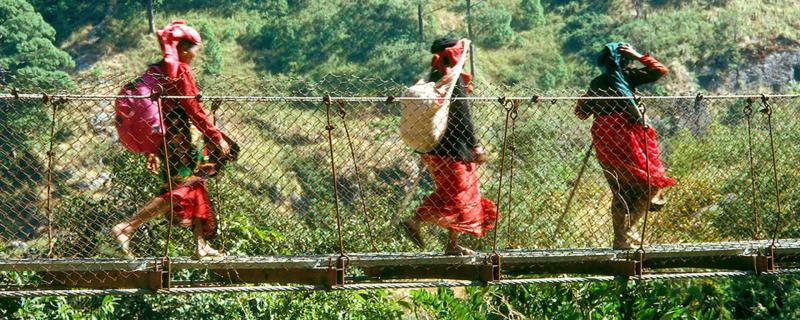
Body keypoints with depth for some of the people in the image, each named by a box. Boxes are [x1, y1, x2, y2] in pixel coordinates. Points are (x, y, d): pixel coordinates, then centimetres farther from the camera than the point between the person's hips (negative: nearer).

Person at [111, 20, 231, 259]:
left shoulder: (155, 71, 14)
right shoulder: (181, 71, -11)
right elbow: (194, 110, -15)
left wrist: (153, 152, 19)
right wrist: (217, 138, -8)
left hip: (162, 138, 9)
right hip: (178, 138, -9)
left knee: (196, 187, 15)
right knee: (179, 190, -9)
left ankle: (201, 245, 18)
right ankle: (126, 228, -15)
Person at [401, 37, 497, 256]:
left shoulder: (434, 78, 10)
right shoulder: (454, 80, -16)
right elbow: (462, 118, -18)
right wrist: (476, 147, -14)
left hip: (436, 146, 9)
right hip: (452, 147, -9)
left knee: (453, 195, 15)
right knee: (458, 195, -1)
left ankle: (452, 245, 18)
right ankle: (414, 221, -5)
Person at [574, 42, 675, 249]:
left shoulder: (596, 83, 11)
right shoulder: (627, 77, -2)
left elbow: (581, 113, 15)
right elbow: (660, 70, -1)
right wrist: (639, 57, 6)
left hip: (604, 143, 6)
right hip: (627, 138, -6)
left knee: (620, 191, 14)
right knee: (649, 182, 4)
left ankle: (622, 239, 16)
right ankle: (625, 233, -7)